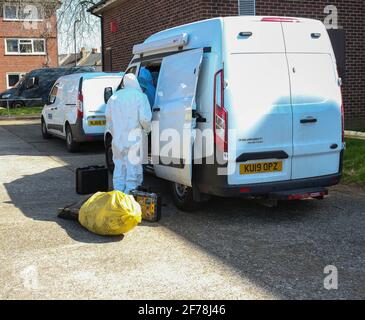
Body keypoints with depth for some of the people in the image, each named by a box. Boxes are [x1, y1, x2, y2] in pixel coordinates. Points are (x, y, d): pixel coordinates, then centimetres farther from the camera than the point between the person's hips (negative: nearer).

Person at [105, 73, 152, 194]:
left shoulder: (115, 96, 10)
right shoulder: (140, 96, -9)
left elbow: (108, 116, 17)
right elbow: (144, 118, -16)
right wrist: (147, 130, 3)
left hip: (117, 140, 6)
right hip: (133, 140, -5)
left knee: (119, 169, 16)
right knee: (133, 170, 0)